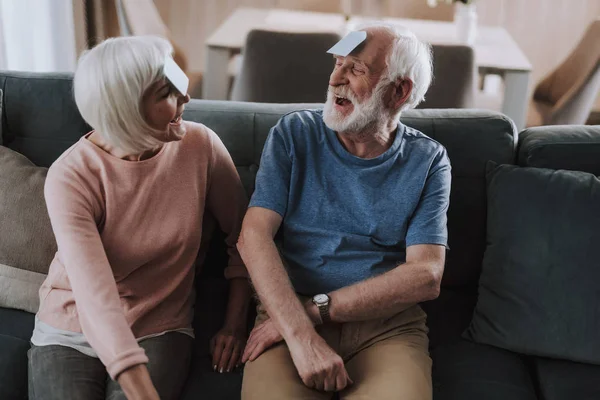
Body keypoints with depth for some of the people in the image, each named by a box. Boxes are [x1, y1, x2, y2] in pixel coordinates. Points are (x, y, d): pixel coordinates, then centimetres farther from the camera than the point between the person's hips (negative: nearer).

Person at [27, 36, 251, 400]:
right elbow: (96, 296, -29)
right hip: (71, 332, -1)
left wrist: (236, 322, -4)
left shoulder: (201, 146, -11)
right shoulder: (70, 178, -19)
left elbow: (243, 236, 2)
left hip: (159, 330, 1)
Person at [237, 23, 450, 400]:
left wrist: (316, 308, -13)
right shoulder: (294, 134, 4)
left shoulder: (428, 161, 4)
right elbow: (253, 235, -6)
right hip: (288, 312, 0)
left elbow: (426, 276, -5)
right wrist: (301, 334, -20)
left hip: (388, 324, 1)